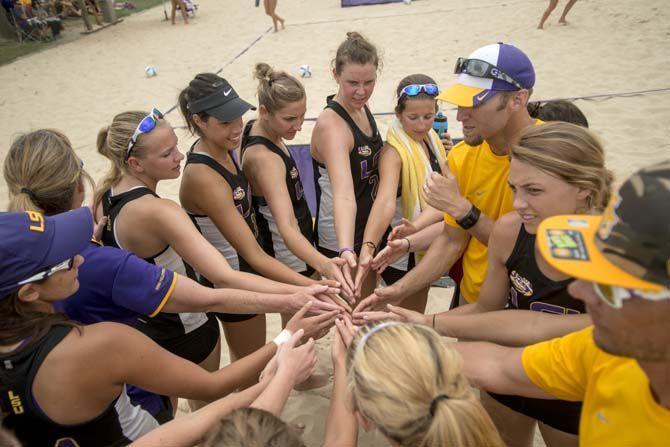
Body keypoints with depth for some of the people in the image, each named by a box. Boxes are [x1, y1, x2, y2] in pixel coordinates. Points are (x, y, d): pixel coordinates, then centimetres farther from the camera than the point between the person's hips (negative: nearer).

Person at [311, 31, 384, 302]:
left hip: (370, 228, 8)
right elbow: (343, 194, -44)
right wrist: (346, 251, -56)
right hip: (341, 242, -8)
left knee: (368, 303, 25)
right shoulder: (331, 124, -28)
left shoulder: (361, 107, -2)